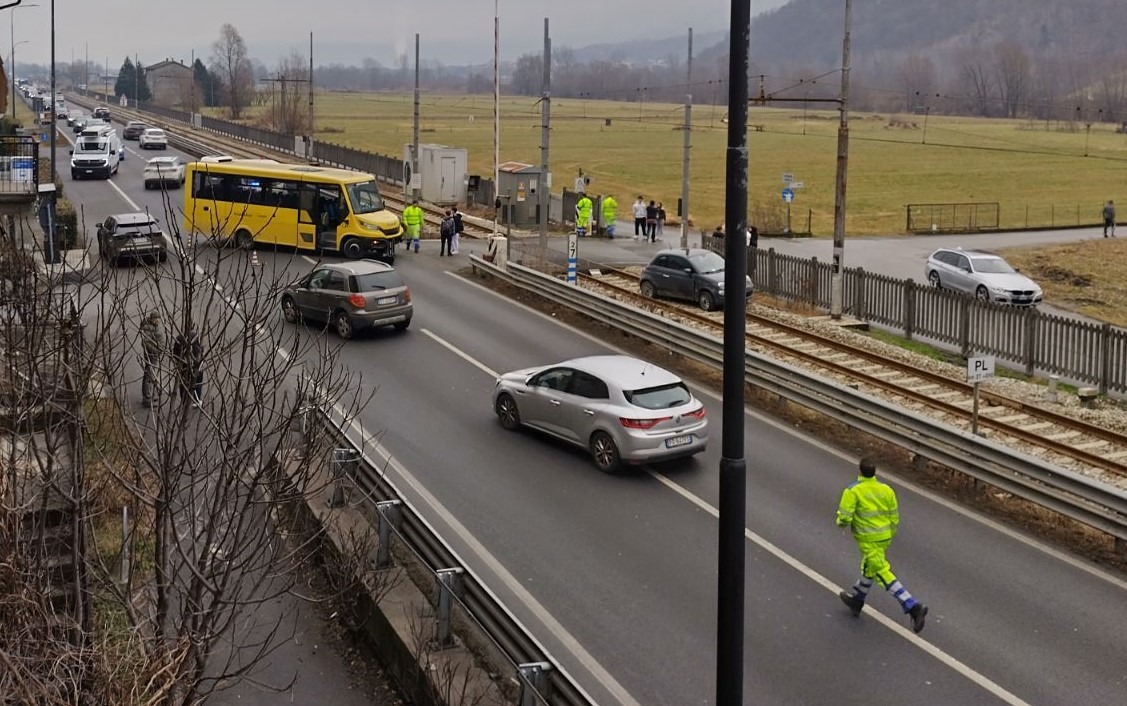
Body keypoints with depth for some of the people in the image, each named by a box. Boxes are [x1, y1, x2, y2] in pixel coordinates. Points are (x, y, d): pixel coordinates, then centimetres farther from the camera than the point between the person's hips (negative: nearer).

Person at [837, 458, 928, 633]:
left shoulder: (852, 491, -15)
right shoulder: (886, 490, 0)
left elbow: (844, 518, -18)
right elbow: (894, 519, 5)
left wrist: (841, 521, 6)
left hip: (868, 540, -7)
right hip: (885, 536, 7)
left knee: (883, 573, -6)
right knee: (868, 568, 25)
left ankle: (912, 606, -18)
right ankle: (856, 599, 45)